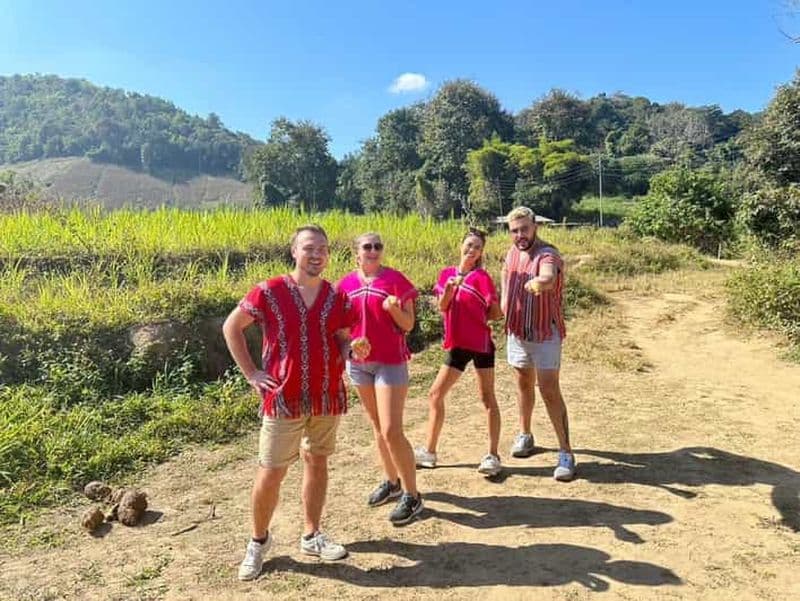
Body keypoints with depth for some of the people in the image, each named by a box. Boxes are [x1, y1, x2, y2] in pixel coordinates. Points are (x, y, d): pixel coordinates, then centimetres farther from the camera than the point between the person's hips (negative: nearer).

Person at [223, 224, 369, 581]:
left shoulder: (336, 298, 3)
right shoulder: (269, 293, -8)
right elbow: (231, 327, 1)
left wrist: (353, 350, -12)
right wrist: (251, 374, -4)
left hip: (328, 398, 4)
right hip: (284, 399, -3)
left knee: (317, 462, 15)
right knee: (270, 474, 4)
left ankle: (311, 536, 33)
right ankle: (259, 540, 28)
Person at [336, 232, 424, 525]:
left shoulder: (396, 279, -9)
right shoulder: (346, 283, 4)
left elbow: (408, 325, -9)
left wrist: (394, 308, -27)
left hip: (390, 362, -5)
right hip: (358, 362, 5)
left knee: (391, 432, -8)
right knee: (377, 426, 16)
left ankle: (412, 495, 7)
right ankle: (392, 481, 33)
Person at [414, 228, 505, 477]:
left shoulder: (482, 277, -9)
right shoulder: (447, 273, 5)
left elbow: (497, 313, -9)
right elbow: (442, 307, -3)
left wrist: (476, 318, 2)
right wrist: (449, 288, -19)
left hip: (480, 344, -5)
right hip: (457, 345, 5)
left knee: (487, 399, 3)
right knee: (435, 395, 8)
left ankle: (492, 456, 13)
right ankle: (429, 451, 21)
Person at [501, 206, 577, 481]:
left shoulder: (548, 254, -21)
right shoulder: (513, 252, 2)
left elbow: (548, 278, -45)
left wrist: (539, 282, -68)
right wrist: (505, 300, 9)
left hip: (545, 334, -6)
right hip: (516, 332, 6)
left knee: (550, 391, -8)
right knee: (524, 384, 19)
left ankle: (565, 453, 1)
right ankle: (524, 434, 36)